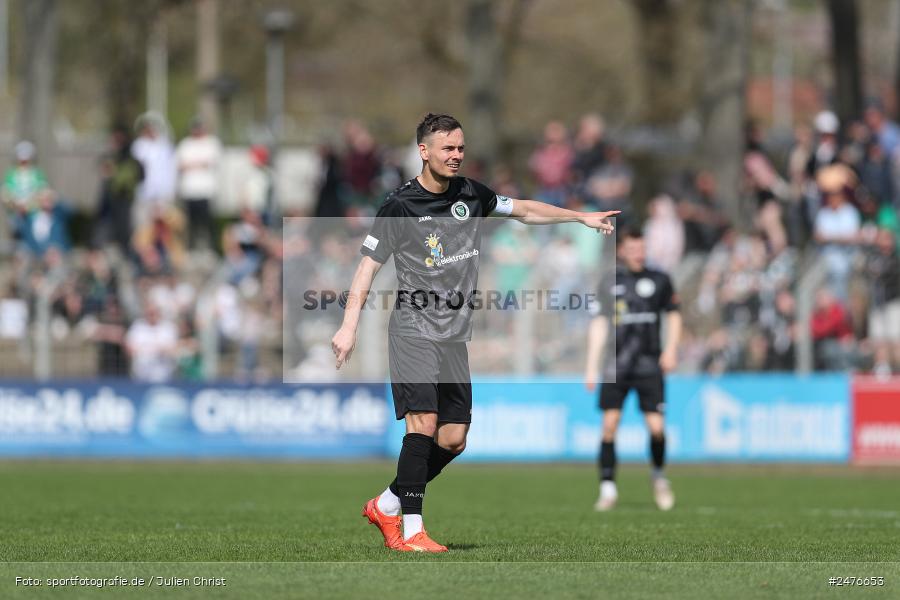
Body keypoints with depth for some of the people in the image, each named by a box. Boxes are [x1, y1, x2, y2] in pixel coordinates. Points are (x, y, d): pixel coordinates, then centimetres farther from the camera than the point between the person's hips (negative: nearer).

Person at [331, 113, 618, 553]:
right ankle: (411, 530, -18)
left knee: (453, 438, 2)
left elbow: (524, 211, 24)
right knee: (424, 423, -20)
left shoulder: (471, 195, 8)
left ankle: (387, 507, 18)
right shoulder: (400, 206, -8)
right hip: (413, 330, -6)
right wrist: (349, 327, -16)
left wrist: (581, 217, 24)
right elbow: (368, 266, -7)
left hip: (455, 335, 6)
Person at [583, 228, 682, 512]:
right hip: (616, 367, 0)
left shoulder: (660, 280, 7)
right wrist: (592, 366, -1)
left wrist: (671, 349, 3)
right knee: (610, 424, -9)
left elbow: (673, 315, 16)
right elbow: (598, 325, 5)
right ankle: (608, 489, -1)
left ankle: (659, 475, 21)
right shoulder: (609, 284, 5)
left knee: (656, 427, -7)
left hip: (650, 366, 0)